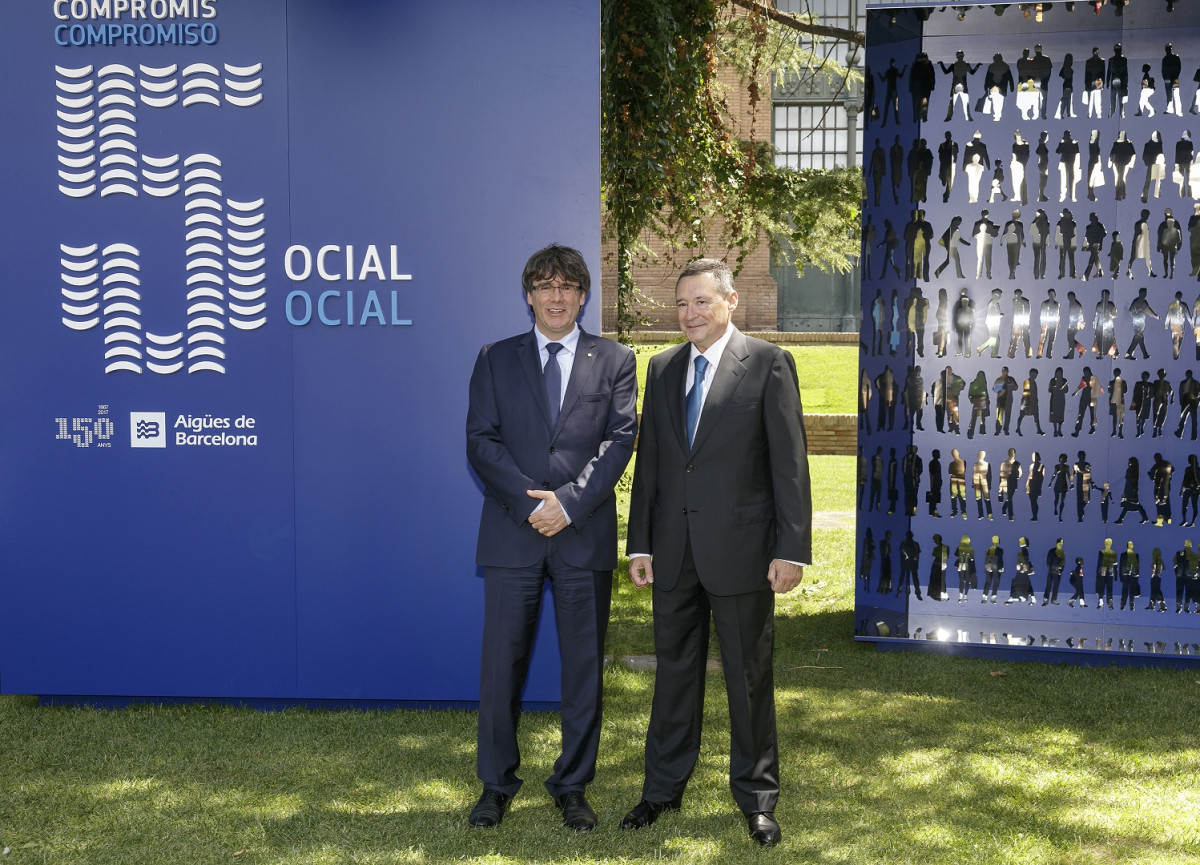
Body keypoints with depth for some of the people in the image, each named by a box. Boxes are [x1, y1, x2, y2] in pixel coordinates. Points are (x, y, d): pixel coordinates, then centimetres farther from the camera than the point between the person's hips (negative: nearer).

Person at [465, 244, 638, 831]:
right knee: (501, 663, 2)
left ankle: (572, 787, 17)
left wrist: (569, 501, -14)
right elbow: (481, 440, 1)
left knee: (584, 666, 5)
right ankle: (496, 786, 15)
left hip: (584, 535, 0)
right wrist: (529, 501, -12)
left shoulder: (615, 361, 8)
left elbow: (620, 438, -2)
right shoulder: (496, 360, 10)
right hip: (512, 534, 0)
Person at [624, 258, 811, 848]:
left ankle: (756, 797, 20)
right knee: (674, 669, 14)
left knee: (749, 677, 6)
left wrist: (791, 549, -12)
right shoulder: (663, 369, 10)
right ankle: (664, 787, 27)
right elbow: (648, 462, 11)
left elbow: (790, 462, -7)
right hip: (674, 550, 4)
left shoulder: (768, 364, -5)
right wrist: (640, 544, 7)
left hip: (739, 548, -4)